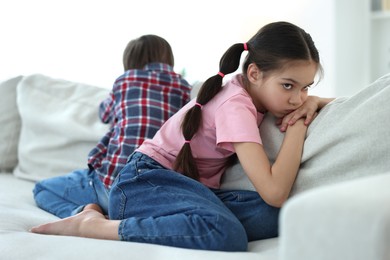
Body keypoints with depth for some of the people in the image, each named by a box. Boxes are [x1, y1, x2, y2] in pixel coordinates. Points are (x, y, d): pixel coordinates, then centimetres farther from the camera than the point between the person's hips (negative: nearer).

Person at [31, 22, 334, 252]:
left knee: (274, 217, -20)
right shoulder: (236, 106, -20)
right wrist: (298, 124, -18)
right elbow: (274, 192, -28)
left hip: (188, 185, 9)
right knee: (227, 234, -39)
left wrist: (312, 101, -1)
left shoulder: (253, 90, 5)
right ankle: (91, 224, -20)